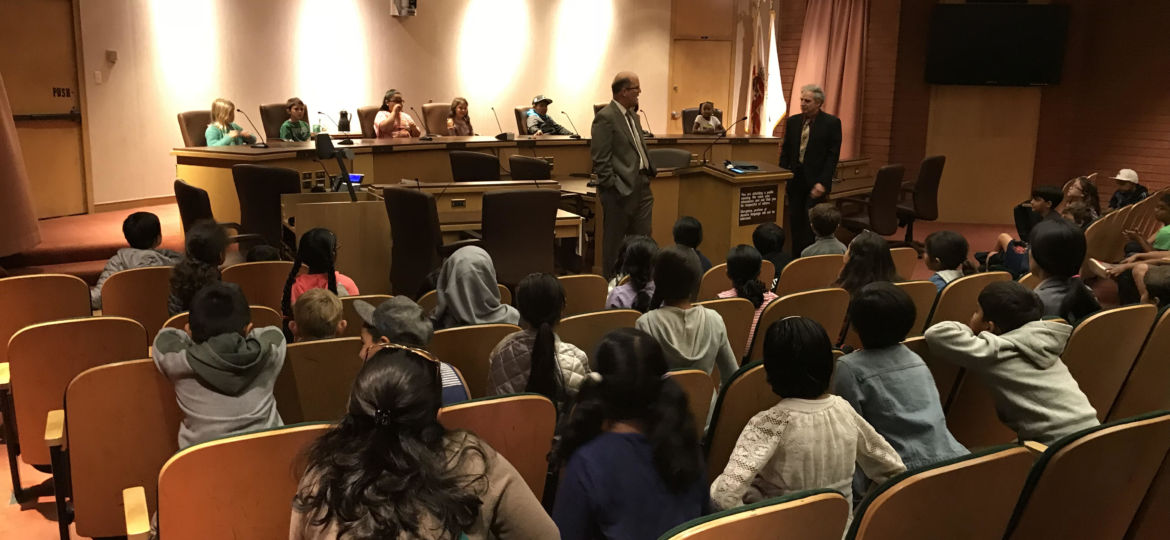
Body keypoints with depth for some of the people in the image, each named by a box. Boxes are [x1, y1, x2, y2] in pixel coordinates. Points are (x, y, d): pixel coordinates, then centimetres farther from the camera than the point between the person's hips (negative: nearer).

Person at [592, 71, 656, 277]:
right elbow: (600, 159, -15)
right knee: (614, 242, 4)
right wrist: (614, 187, -17)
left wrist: (649, 173, 14)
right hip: (621, 189, -8)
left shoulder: (632, 116, 15)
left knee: (642, 239, 11)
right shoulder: (605, 117, -12)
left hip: (641, 185, 8)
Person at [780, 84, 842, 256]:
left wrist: (822, 183, -15)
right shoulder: (793, 121, 10)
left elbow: (833, 155, -8)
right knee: (795, 222, 6)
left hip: (815, 181, -4)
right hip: (795, 180, 5)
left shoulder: (832, 123, -4)